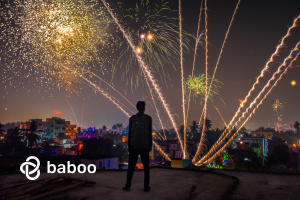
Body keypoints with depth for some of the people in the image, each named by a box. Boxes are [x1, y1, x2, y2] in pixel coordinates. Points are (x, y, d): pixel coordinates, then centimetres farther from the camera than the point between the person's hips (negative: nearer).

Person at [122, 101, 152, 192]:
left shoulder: (132, 118, 0)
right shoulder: (148, 118, -2)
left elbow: (130, 133, 1)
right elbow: (150, 133, -2)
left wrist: (129, 146, 8)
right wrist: (150, 145, 5)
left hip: (134, 146, 1)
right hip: (145, 146, 0)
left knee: (131, 166, 8)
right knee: (146, 166, 9)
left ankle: (128, 185, 5)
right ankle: (146, 186, 10)